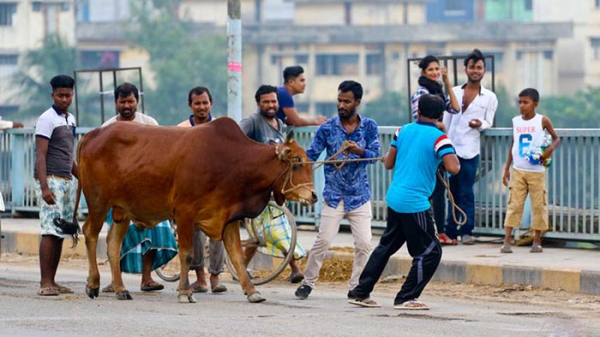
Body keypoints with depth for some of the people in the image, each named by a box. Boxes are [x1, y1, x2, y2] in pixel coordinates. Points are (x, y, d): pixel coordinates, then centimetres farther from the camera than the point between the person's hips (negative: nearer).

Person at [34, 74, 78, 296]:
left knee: (61, 233, 7)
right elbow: (40, 155, -15)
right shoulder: (47, 119, -9)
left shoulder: (70, 120, 16)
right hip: (50, 180, -8)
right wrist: (44, 188, -23)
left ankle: (52, 282, 10)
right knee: (50, 232, -12)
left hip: (67, 181, 8)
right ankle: (45, 284, -13)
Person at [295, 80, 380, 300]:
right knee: (323, 240, -7)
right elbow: (311, 154, -1)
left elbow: (375, 154, -6)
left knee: (364, 243, -4)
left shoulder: (369, 126, 1)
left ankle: (355, 287, 8)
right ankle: (308, 282, 6)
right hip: (333, 195, -1)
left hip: (359, 195, 1)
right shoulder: (328, 128, -2)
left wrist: (359, 151, -26)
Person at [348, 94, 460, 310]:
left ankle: (361, 293, 23)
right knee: (429, 252, 4)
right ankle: (406, 298, 3)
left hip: (394, 199, 7)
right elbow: (453, 168, -21)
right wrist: (455, 160, 0)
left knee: (386, 246, 21)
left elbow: (388, 163, 14)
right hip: (415, 203, -7)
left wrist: (387, 157, 36)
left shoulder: (403, 130, 7)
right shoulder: (438, 138, -11)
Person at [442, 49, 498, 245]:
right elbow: (446, 119, 14)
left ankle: (467, 231, -1)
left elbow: (489, 122, 6)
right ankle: (451, 231, 11)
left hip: (470, 150, -3)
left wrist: (480, 124, -17)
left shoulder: (489, 97, 5)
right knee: (453, 192, 7)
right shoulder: (455, 92, 11)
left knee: (466, 193, -6)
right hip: (451, 147, 3)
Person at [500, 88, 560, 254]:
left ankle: (537, 241, 13)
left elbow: (556, 138, 5)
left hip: (537, 171, -2)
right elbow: (512, 146, 13)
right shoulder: (516, 121, 6)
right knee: (514, 204, -2)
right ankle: (506, 241, -6)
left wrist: (550, 148, -16)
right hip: (518, 170, 2)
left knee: (538, 205, 3)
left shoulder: (542, 121, -3)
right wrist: (507, 168, 10)